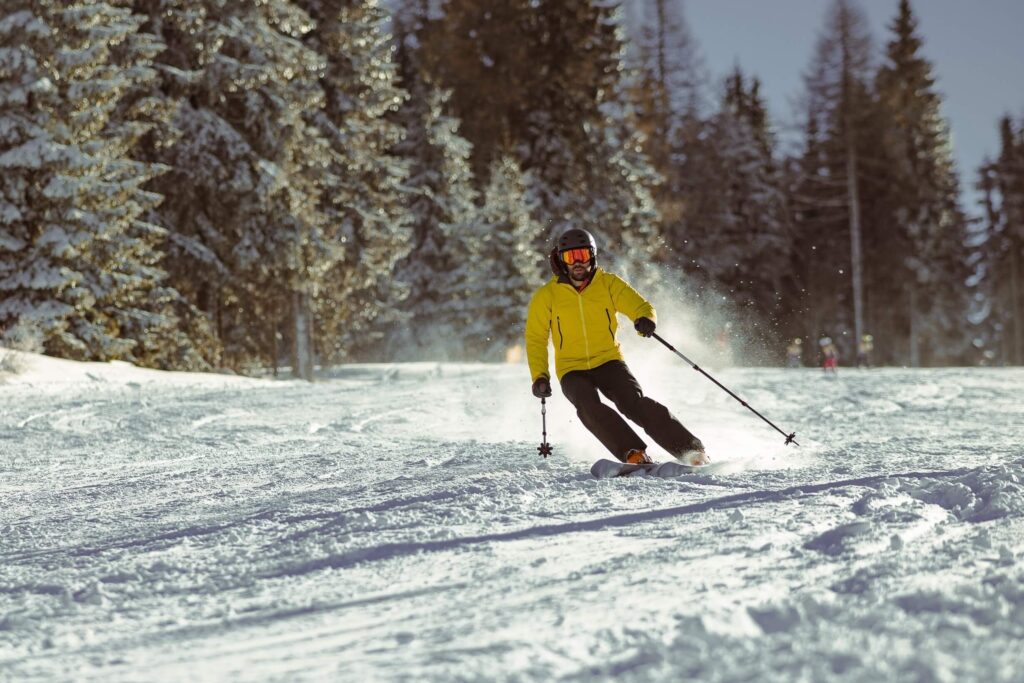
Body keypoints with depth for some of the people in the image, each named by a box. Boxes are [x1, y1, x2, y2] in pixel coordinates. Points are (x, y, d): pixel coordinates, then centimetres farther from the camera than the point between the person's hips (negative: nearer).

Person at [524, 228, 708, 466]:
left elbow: (641, 306, -4)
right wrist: (539, 376, -6)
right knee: (590, 408, -30)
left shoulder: (608, 284, 0)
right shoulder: (546, 296, -1)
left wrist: (645, 320, -29)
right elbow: (536, 339, 6)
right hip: (572, 370, 0)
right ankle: (634, 454, -35)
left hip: (608, 361, 0)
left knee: (635, 403, -23)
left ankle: (692, 451, -20)